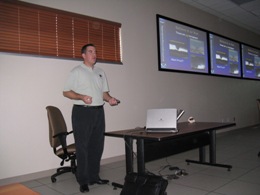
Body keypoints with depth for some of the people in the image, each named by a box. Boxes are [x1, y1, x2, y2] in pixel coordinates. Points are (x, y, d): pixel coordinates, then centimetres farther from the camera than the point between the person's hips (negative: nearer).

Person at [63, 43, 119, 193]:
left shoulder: (101, 72, 16)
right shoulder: (77, 71, -1)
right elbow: (66, 92, -4)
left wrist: (110, 99, -4)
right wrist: (82, 97, -20)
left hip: (99, 112, 6)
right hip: (82, 112, -5)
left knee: (97, 146, 9)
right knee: (83, 146, 0)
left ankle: (94, 177, 21)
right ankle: (83, 181, 9)